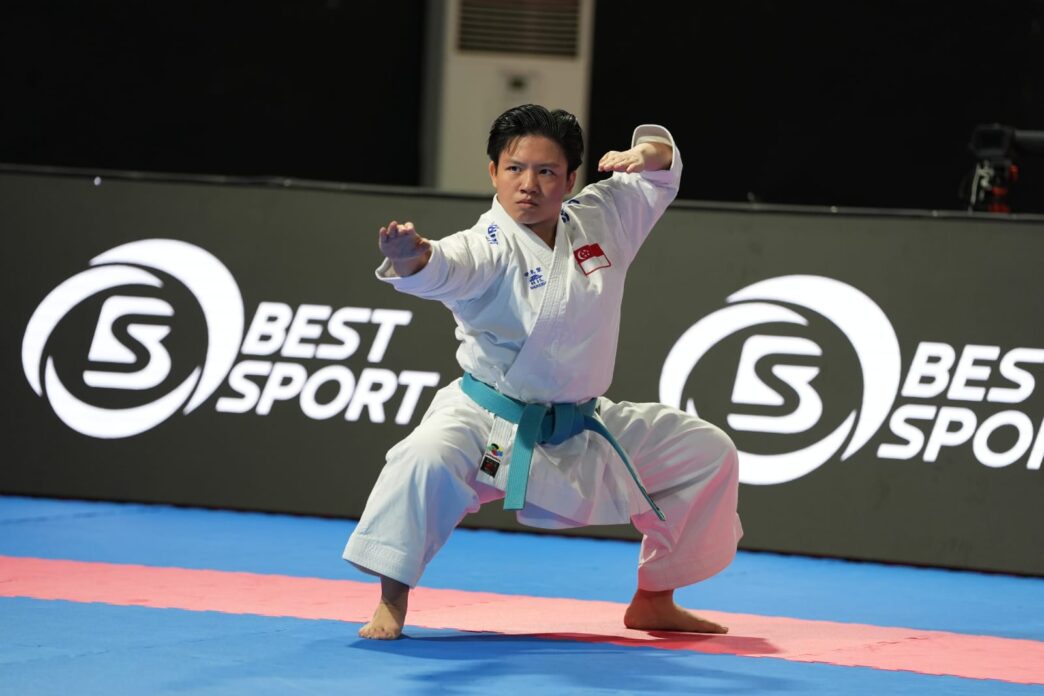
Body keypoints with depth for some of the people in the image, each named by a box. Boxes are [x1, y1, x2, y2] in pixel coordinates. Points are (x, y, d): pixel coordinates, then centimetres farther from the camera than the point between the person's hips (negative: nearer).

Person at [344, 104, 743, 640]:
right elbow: (445, 268, -44)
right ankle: (391, 603, -17)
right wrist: (411, 258, -68)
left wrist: (646, 153, -10)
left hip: (580, 429, 6)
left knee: (708, 455, 11)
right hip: (489, 423, -6)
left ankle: (655, 601, 28)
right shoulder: (489, 247, -20)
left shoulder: (601, 222, -1)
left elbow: (661, 174, 15)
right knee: (427, 459, -37)